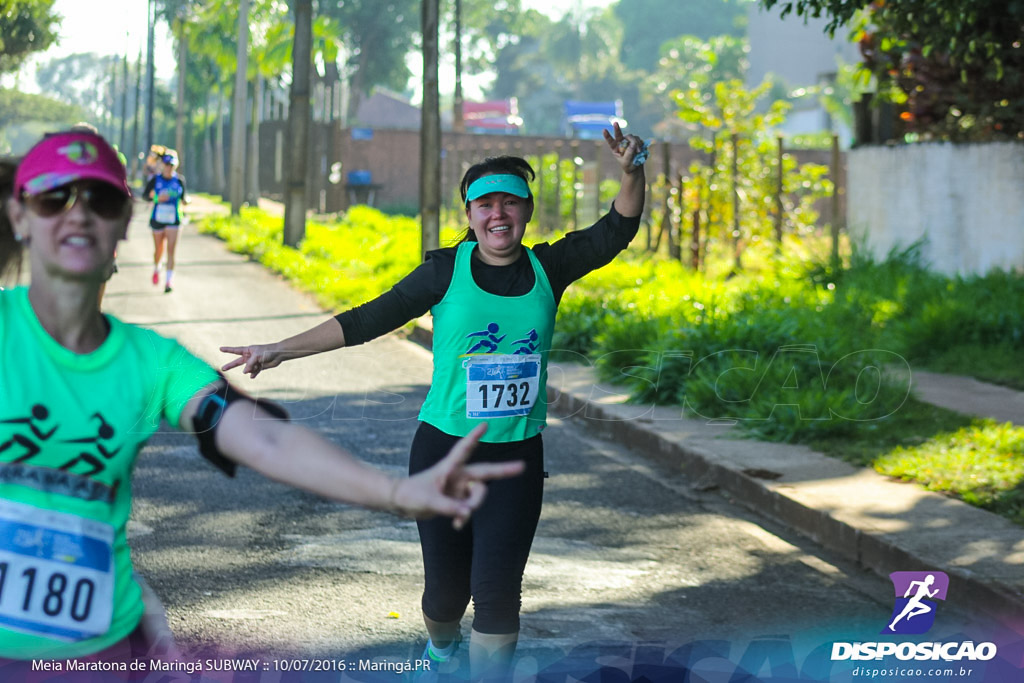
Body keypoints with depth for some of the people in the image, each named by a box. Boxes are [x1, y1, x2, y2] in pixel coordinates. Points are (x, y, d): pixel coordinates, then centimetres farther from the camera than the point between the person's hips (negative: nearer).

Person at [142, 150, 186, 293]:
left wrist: (185, 201, -13)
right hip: (157, 219, 1)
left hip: (173, 221, -1)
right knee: (158, 249, 13)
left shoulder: (179, 181, 0)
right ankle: (156, 269, 46)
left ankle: (169, 281, -13)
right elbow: (145, 195, -2)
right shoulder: (155, 180, -3)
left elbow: (183, 197, 11)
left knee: (171, 250, -12)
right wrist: (156, 197, -20)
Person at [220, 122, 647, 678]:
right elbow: (369, 320, -4)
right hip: (443, 450, -1)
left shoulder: (549, 268, 2)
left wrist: (631, 173, -17)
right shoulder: (447, 270, -4)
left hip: (516, 459, 1)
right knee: (447, 584, 8)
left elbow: (618, 229, 3)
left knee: (497, 587, -9)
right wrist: (281, 350, -8)